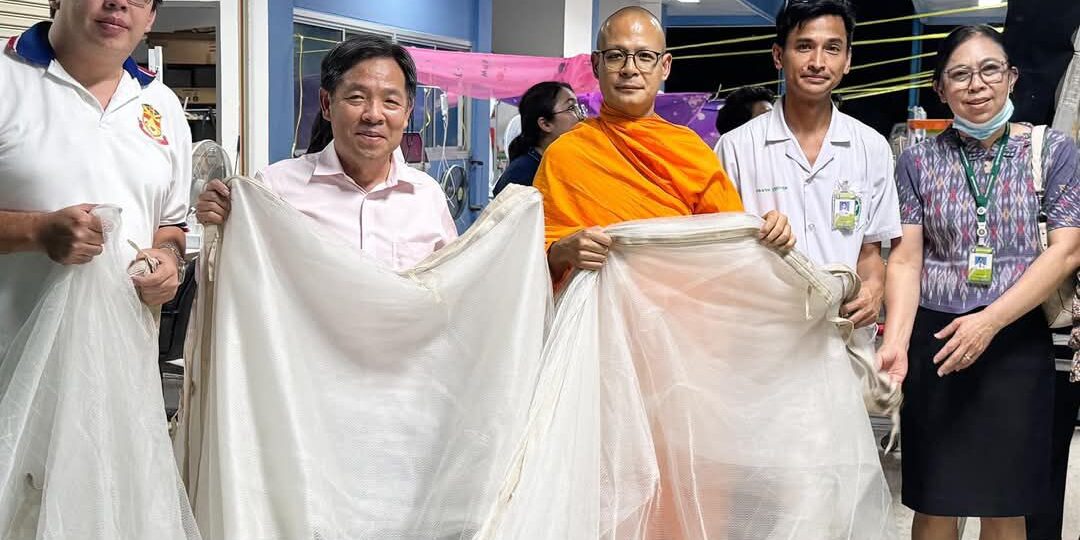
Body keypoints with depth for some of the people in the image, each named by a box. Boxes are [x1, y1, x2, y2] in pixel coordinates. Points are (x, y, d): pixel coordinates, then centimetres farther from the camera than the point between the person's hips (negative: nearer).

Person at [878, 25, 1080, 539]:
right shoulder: (919, 161, 4)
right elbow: (906, 259, -2)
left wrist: (991, 321, -16)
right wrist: (895, 341, -18)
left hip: (1017, 344, 0)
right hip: (934, 342, 1)